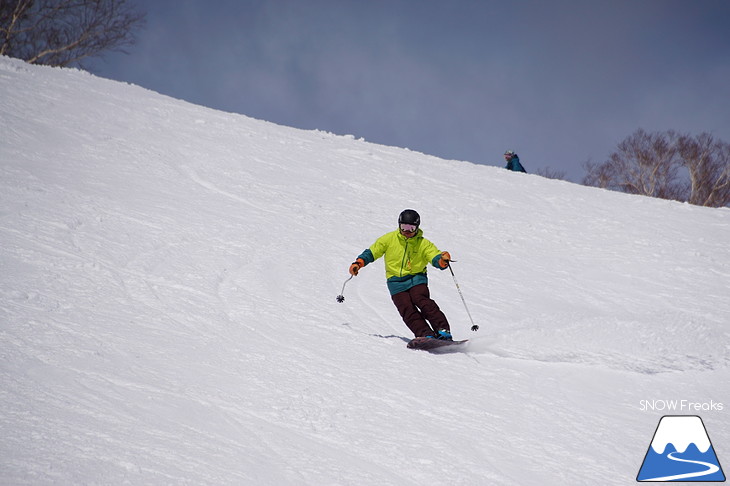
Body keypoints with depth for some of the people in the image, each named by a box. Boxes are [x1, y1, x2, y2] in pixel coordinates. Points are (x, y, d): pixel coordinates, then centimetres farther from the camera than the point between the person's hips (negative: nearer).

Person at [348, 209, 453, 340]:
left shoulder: (423, 244, -1)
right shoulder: (390, 239, 1)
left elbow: (436, 259, -10)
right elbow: (372, 252, 8)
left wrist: (443, 261, -33)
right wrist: (359, 263, -6)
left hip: (416, 279, -1)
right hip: (396, 282, 1)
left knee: (422, 302, -26)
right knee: (407, 310, -17)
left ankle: (443, 331, -29)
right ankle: (427, 336, -27)